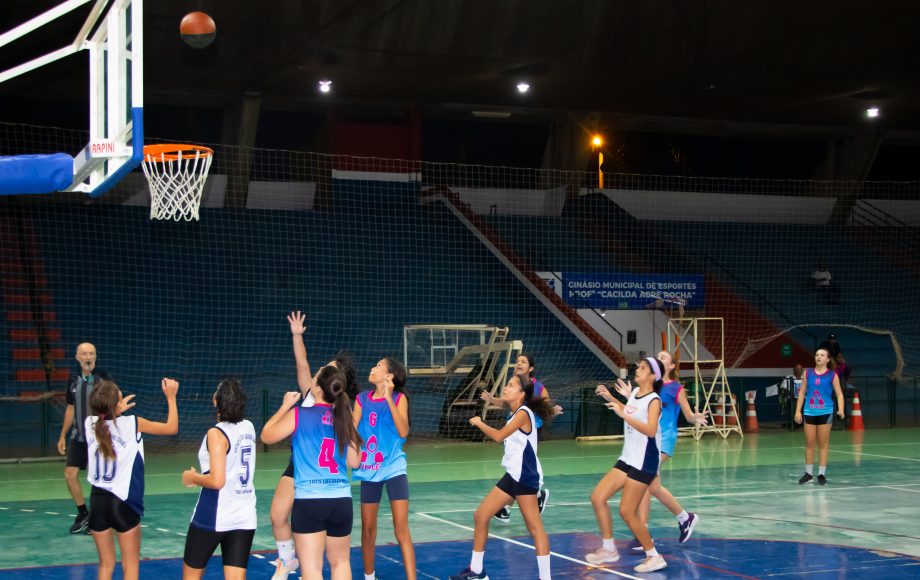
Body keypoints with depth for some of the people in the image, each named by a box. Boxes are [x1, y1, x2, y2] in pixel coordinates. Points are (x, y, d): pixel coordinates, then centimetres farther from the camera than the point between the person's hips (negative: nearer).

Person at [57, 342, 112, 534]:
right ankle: (83, 514, 18)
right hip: (78, 436, 5)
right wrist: (63, 435, 17)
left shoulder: (104, 379, -10)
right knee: (70, 474, 2)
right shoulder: (74, 381, 6)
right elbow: (70, 409, 16)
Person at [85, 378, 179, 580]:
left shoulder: (90, 423, -3)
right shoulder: (132, 424, -14)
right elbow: (172, 427, -1)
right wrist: (171, 397, 8)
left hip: (97, 501, 4)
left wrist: (116, 411, 28)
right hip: (123, 502, -4)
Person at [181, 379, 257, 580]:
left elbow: (217, 481, -22)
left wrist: (192, 477, -4)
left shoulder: (216, 434, -16)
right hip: (245, 518, 6)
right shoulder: (248, 428, 4)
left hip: (213, 518, -6)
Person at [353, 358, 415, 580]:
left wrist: (389, 398, -23)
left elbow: (403, 432, -19)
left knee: (401, 531, -10)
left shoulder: (399, 398, -5)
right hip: (369, 471, 4)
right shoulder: (362, 399, 5)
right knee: (368, 529, 10)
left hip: (393, 469, -3)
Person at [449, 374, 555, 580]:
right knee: (480, 516, 10)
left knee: (534, 527, -10)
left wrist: (478, 423, -7)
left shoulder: (523, 413, -13)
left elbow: (498, 436, -21)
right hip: (512, 476, 10)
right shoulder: (514, 415, 16)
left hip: (524, 477, -10)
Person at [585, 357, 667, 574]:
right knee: (598, 498, 5)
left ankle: (654, 557, 6)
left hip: (644, 463, -8)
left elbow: (650, 430, -32)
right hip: (627, 459, 8)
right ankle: (609, 550, 17)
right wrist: (610, 398, 20)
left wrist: (623, 414, -32)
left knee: (627, 512, -9)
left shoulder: (654, 400, -16)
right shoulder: (635, 392, 7)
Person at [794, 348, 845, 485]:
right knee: (809, 443, 6)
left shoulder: (832, 375, -2)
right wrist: (798, 411, 2)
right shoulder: (808, 373, 5)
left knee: (823, 444, 3)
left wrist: (841, 409, -19)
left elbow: (839, 394, -3)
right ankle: (808, 473, 15)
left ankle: (822, 474, 9)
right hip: (809, 412, 2)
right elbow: (802, 393, 9)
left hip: (825, 412, -2)